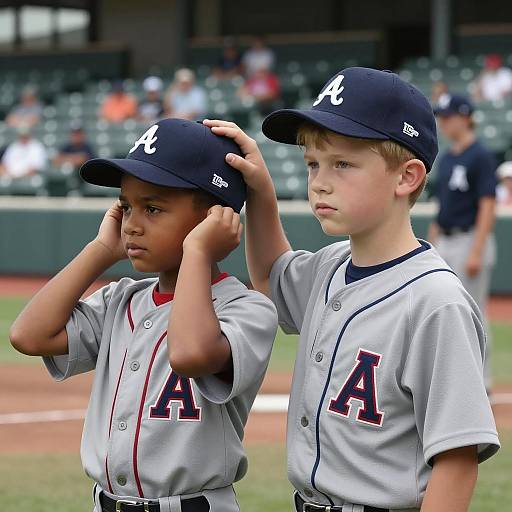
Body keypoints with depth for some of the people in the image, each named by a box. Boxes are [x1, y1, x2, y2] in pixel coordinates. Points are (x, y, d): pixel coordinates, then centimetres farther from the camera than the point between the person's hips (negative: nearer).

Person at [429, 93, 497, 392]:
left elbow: (488, 206, -16)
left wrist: (476, 252, -22)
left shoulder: (481, 157, -11)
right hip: (445, 244, 9)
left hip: (471, 241, -9)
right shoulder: (446, 159, 14)